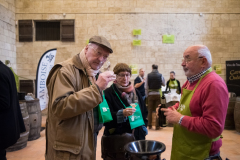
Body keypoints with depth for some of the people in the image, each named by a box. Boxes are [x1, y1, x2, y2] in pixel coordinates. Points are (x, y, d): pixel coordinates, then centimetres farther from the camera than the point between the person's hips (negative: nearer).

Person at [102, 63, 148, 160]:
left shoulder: (136, 92, 9)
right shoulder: (108, 93, -8)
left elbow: (144, 113, 18)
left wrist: (143, 128, 5)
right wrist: (122, 113, -28)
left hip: (138, 137, 5)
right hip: (116, 141, -4)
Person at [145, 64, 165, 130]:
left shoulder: (148, 75, -4)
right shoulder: (160, 75, -4)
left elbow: (146, 87, -3)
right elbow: (164, 84, 11)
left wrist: (147, 95, 6)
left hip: (150, 95, 1)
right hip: (158, 94, 0)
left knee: (150, 110, 9)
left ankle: (149, 125, 15)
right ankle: (157, 125, 6)